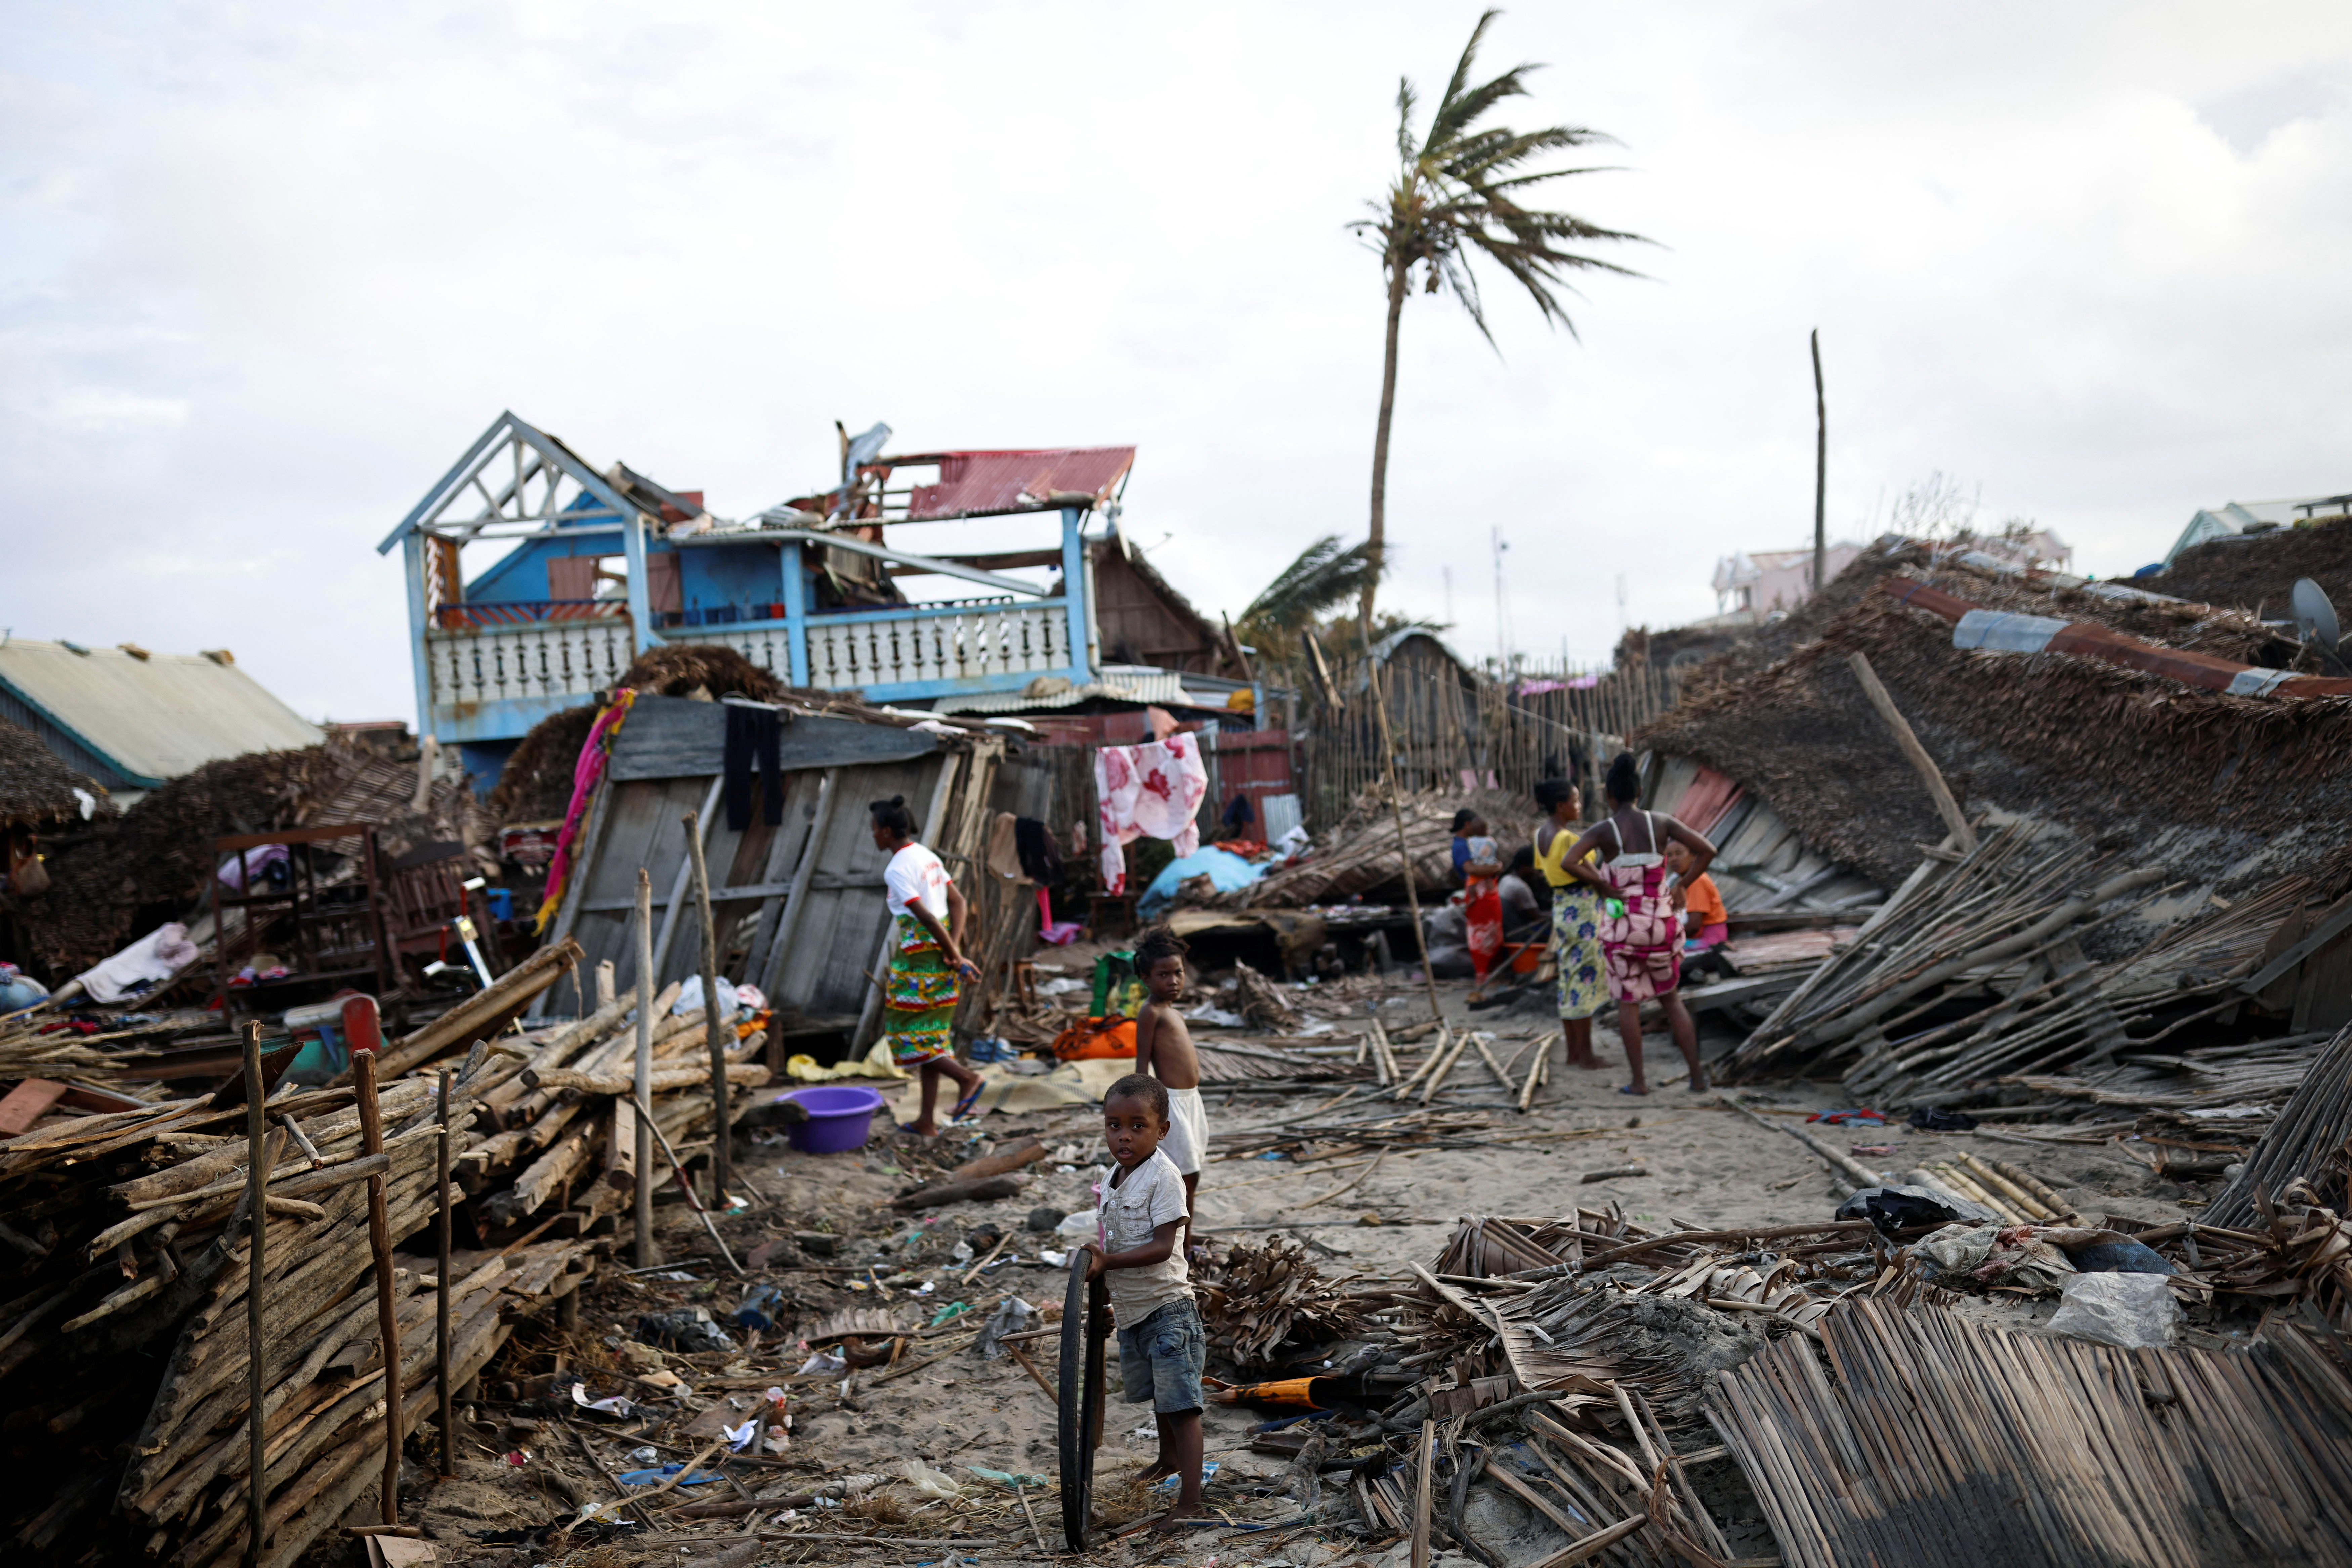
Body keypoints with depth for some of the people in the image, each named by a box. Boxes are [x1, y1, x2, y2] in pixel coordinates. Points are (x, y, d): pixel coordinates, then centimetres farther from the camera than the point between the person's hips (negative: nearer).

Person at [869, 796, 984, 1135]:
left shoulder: (897, 870, -15)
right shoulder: (928, 857, 12)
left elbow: (927, 918, -21)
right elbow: (957, 903, 10)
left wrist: (955, 956, -13)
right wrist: (954, 948, 1)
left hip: (917, 958, -9)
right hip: (939, 954, 9)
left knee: (905, 1031, 3)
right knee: (929, 1034, 11)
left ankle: (967, 1077, -7)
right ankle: (928, 1120, 14)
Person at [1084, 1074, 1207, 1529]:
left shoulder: (1163, 1176, -18)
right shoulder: (1110, 1180, 6)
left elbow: (1161, 1246, -24)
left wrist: (1108, 1262, -31)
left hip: (1166, 1307, -8)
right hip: (1130, 1309, 8)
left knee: (1180, 1403, -7)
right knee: (1158, 1396, 26)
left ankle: (1189, 1501, -5)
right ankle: (1169, 1458, 49)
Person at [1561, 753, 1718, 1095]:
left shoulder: (1602, 830, -9)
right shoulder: (1661, 822, -2)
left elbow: (1569, 863, -25)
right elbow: (1708, 851, -5)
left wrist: (1604, 887, -12)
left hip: (1622, 927, -3)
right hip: (1661, 925, 3)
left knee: (1627, 1001, 12)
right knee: (1671, 999, 19)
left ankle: (1639, 1081, 13)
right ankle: (1697, 1075, 16)